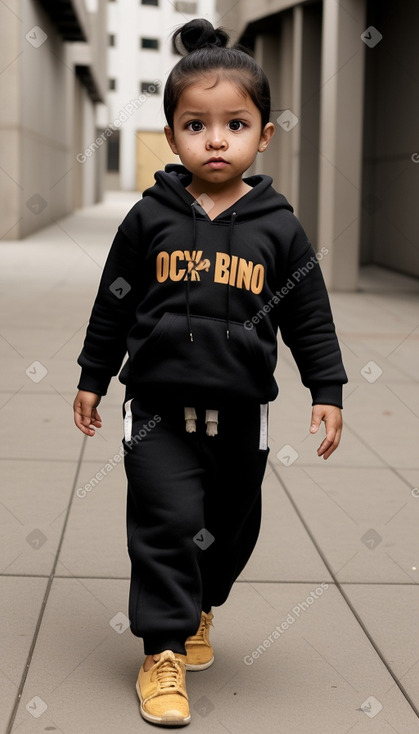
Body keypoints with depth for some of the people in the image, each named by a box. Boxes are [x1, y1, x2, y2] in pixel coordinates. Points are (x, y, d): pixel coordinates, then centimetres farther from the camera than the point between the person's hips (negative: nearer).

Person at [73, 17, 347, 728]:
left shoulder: (278, 228, -2)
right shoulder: (149, 218, -3)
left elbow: (310, 317, 4)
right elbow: (113, 303, 5)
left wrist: (327, 391, 1)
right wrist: (93, 378, 8)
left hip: (241, 413, 2)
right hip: (159, 407, -2)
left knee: (231, 526, 15)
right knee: (166, 522, -6)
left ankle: (199, 608, 42)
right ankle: (163, 650, 8)